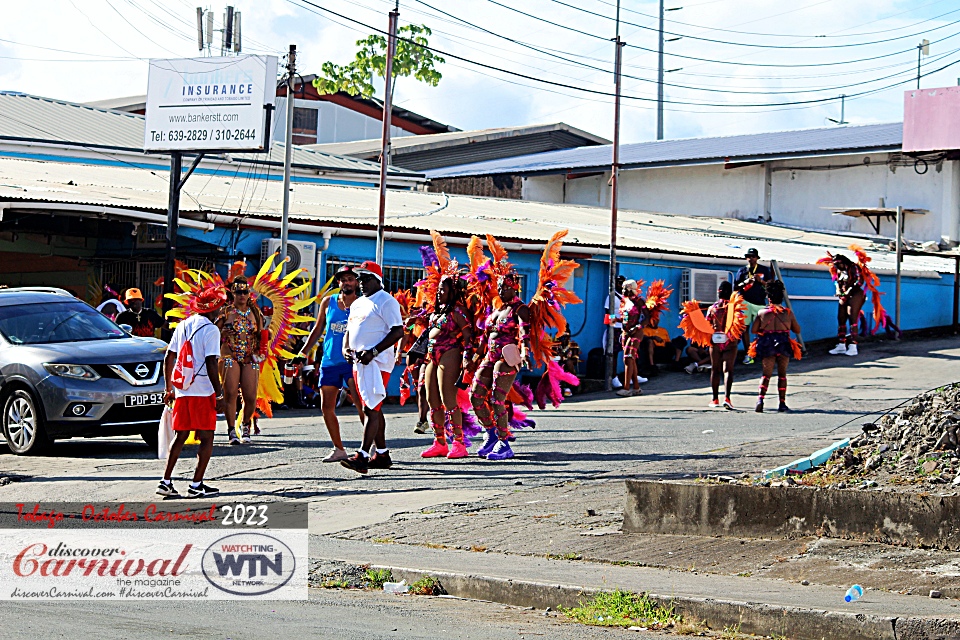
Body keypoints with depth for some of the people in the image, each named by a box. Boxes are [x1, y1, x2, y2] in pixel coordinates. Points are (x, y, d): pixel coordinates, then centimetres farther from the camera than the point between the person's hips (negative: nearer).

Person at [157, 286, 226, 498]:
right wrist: (219, 395, -11)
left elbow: (168, 359, 13)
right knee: (206, 439, 3)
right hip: (203, 392, -7)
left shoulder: (183, 326, 11)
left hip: (181, 391, 7)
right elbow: (211, 365, -16)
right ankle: (197, 485, 0)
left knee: (180, 436, 12)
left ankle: (166, 482, 5)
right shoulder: (210, 330, -10)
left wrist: (168, 389, 20)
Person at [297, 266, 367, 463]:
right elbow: (318, 330, 18)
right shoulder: (328, 302, 10)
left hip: (352, 361, -4)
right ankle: (339, 449, 12)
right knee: (327, 407, 3)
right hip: (329, 361, 5)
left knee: (360, 404, -15)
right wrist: (304, 351, 13)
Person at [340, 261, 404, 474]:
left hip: (377, 363, -9)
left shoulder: (386, 301, -7)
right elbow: (349, 330, 27)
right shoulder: (357, 304, 20)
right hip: (359, 362, 9)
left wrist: (373, 352, -21)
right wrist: (346, 348, 4)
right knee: (373, 409, 12)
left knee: (371, 409, -13)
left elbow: (398, 331, -14)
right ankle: (382, 455, 17)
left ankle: (363, 456, -20)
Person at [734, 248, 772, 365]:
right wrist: (745, 282, -10)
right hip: (746, 302, 0)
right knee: (745, 327, -3)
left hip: (760, 303, 0)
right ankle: (747, 354, 0)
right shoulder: (742, 271, 10)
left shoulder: (764, 270, 10)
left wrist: (761, 281, -11)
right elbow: (735, 287, 7)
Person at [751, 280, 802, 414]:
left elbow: (753, 330, -1)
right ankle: (782, 403, 8)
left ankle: (761, 397, -18)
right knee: (782, 374, 11)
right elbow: (797, 330, 5)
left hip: (767, 346, 0)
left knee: (766, 373, 4)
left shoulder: (762, 312, -1)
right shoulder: (788, 313, -1)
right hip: (783, 345, 0)